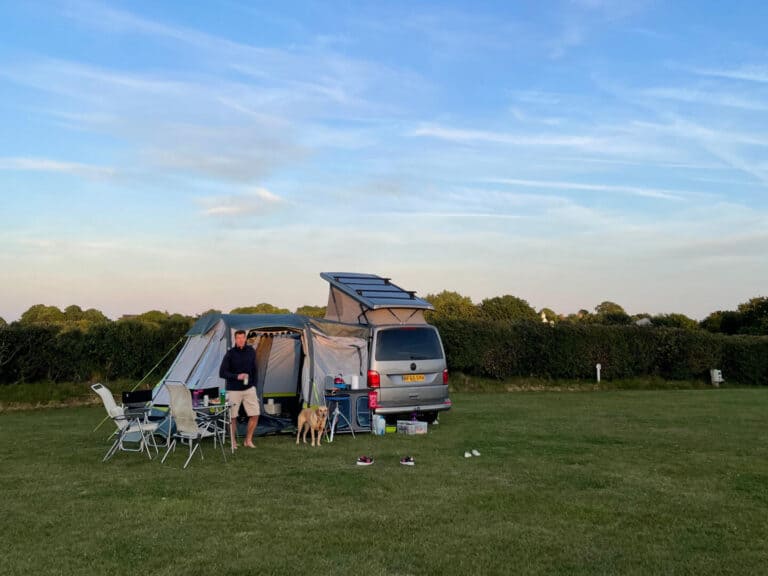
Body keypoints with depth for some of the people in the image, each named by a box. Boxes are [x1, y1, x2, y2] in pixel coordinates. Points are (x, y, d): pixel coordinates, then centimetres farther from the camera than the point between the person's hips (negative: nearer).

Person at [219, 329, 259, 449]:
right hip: (234, 390, -3)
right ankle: (233, 441, 20)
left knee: (255, 414, -1)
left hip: (249, 389, 3)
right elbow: (222, 373, -11)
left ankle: (248, 440, 14)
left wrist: (254, 384, 12)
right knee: (232, 417, 4)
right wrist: (237, 376, -22)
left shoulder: (251, 351, 2)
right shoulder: (230, 354, -10)